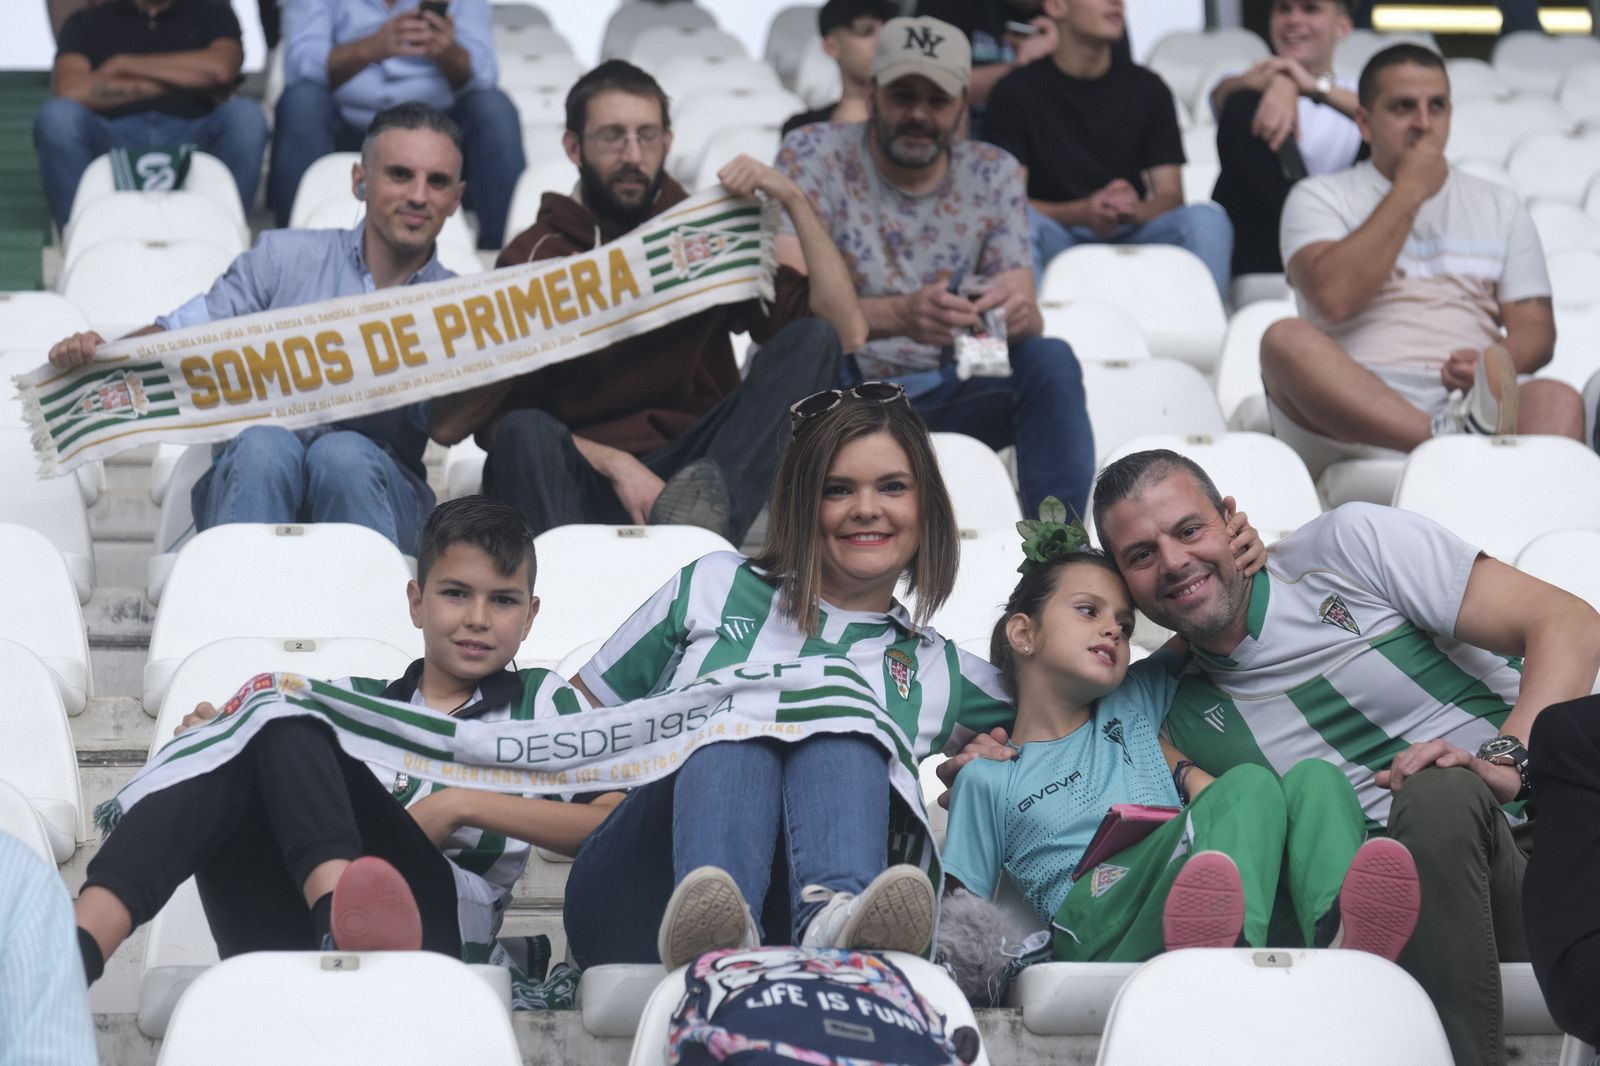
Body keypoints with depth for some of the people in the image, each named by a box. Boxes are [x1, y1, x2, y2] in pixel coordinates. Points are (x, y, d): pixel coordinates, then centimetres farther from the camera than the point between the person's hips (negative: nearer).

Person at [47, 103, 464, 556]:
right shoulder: (284, 257, 13)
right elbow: (175, 335, 8)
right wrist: (92, 351, -11)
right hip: (252, 475, 0)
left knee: (345, 453, -34)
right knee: (264, 443, -35)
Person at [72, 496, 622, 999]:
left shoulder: (541, 703, 24)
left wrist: (463, 805, -3)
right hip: (287, 932, 3)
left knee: (290, 721, -21)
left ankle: (344, 919, -51)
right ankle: (79, 949, -48)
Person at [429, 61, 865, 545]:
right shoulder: (537, 254, 6)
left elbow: (846, 331, 2)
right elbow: (493, 419, -5)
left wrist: (795, 202, -6)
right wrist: (613, 464, -18)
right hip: (587, 480, -2)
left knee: (811, 338, -16)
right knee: (525, 432, -33)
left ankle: (703, 509, -43)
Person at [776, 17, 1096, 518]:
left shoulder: (993, 175, 6)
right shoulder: (811, 157, -4)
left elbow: (1029, 320, -3)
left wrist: (1019, 312, -32)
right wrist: (899, 316, -39)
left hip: (944, 395, 3)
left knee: (1050, 359, -25)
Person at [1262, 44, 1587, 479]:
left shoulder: (1500, 206, 25)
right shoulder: (1320, 198, 15)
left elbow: (1536, 330, 15)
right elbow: (1333, 297, -6)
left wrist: (1490, 366, -10)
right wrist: (1408, 194, 1)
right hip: (1355, 404, -2)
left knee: (1559, 403, -32)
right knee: (1286, 340, -34)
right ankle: (1452, 440, -50)